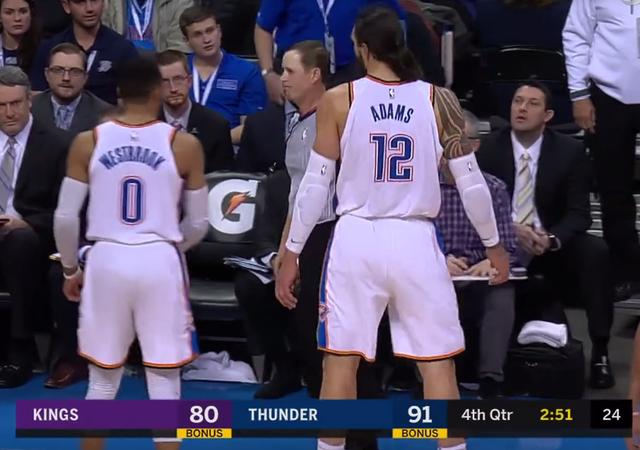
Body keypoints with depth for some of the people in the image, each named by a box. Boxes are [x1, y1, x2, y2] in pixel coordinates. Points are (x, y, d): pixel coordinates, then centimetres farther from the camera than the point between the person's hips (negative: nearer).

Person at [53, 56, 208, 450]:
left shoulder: (88, 142, 0)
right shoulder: (184, 144, -2)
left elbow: (65, 217, 1)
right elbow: (198, 224, 5)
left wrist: (70, 269, 17)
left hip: (107, 260, 2)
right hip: (159, 263, -2)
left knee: (103, 378, 16)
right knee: (164, 380, 6)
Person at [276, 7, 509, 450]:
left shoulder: (338, 99, -4)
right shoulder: (439, 100, -1)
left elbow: (316, 184, -1)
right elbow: (471, 182, 2)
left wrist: (292, 253, 7)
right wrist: (494, 244, 16)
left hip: (356, 240, 0)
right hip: (416, 241, 0)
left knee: (341, 361, 10)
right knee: (438, 363, 8)